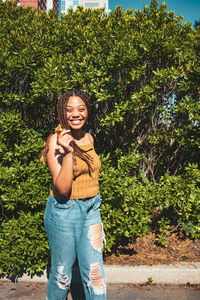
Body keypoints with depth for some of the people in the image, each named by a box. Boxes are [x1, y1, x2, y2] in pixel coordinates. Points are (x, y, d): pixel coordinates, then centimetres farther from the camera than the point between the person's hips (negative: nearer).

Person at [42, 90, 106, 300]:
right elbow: (62, 189, -22)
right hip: (65, 210, -5)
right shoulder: (56, 141, -14)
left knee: (94, 273, 9)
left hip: (91, 208, 5)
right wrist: (68, 152, -31)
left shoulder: (89, 138, 4)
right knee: (62, 273, 13)